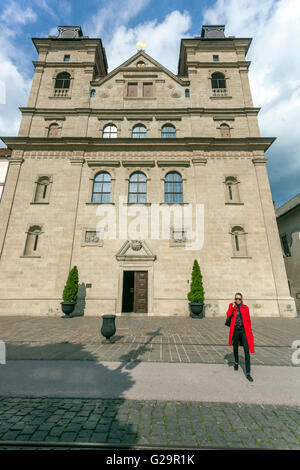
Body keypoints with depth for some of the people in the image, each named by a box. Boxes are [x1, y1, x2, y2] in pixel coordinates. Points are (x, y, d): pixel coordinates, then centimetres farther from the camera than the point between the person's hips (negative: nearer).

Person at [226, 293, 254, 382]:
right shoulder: (231, 305, 1)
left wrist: (249, 330, 3)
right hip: (235, 330, 1)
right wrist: (233, 305, -16)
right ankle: (236, 363, 43)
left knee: (247, 350, -5)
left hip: (244, 330, 0)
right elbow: (228, 314, -16)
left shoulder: (245, 307, 2)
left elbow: (248, 320, 6)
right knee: (235, 348, 16)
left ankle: (248, 373, 1)